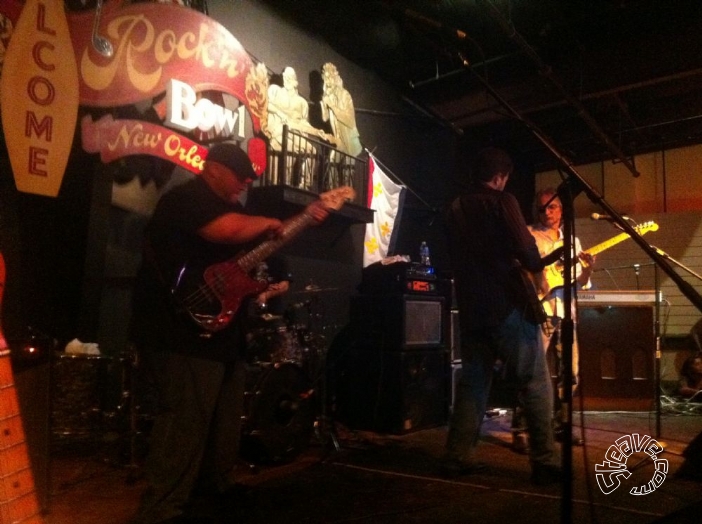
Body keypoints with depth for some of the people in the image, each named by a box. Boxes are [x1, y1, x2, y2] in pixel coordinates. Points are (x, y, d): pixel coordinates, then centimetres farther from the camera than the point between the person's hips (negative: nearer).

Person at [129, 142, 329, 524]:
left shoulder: (224, 204, 20)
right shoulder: (184, 198, -13)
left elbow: (248, 242, 29)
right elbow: (230, 229, -32)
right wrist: (265, 223, -12)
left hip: (221, 331, 11)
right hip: (184, 331, -11)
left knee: (224, 419, 20)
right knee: (185, 421, -11)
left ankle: (216, 487, 36)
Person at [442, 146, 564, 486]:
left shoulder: (455, 209, 14)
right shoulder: (502, 201, -5)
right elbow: (527, 252, -13)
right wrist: (543, 262, 8)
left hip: (471, 307, 6)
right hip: (507, 305, -6)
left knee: (473, 382, 12)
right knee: (535, 384, 1)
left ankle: (458, 457, 12)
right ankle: (544, 462, 1)